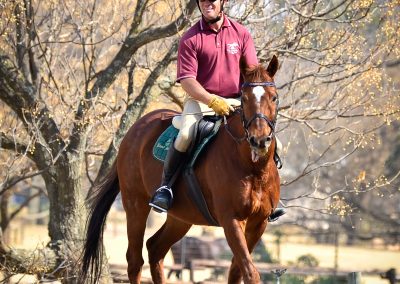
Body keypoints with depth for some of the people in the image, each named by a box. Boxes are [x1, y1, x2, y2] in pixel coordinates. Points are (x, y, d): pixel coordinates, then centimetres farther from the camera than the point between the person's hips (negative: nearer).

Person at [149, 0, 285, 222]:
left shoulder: (241, 34, 6)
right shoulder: (191, 39, -3)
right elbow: (187, 80, -10)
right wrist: (213, 101, -24)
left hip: (237, 101, 3)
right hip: (201, 100, -3)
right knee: (185, 136, -31)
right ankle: (165, 186, -13)